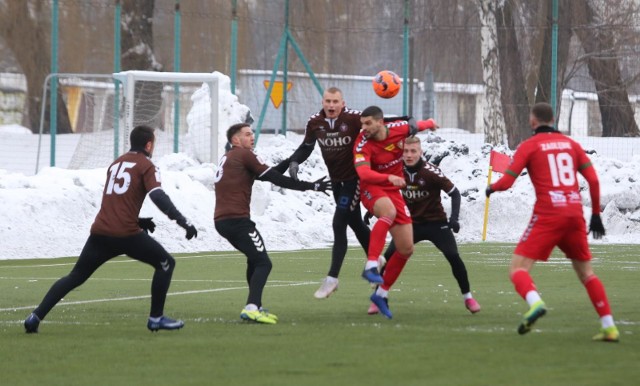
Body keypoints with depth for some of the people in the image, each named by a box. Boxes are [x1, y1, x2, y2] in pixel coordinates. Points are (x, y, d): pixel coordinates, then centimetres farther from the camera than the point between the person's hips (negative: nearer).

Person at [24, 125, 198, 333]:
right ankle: (156, 318, 6)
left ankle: (36, 317, 1)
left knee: (75, 277, 13)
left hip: (100, 232, 6)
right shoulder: (146, 166, 2)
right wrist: (183, 222, -17)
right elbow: (158, 197, -14)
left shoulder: (116, 163, 23)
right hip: (127, 234, -6)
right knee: (166, 263, 10)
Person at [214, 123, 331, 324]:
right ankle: (251, 308, -27)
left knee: (254, 259, 23)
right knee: (263, 263, -10)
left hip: (221, 220, 9)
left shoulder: (226, 159, 22)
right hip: (237, 219, -9)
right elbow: (276, 179, -6)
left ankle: (256, 307, 22)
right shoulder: (244, 155, -4)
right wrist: (311, 186, -3)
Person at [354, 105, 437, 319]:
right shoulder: (363, 145, -22)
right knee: (389, 212, -41)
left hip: (394, 191, 6)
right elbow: (363, 173, -36)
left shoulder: (399, 129, -9)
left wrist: (429, 124, 36)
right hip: (372, 190, -5)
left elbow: (415, 125, 15)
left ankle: (381, 293, 18)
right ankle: (371, 266, -48)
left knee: (406, 249, 4)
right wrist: (389, 177, -52)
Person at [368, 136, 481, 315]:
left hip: (436, 222, -3)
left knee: (453, 256, -18)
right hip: (411, 223, 3)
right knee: (389, 256, -13)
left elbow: (454, 192, -13)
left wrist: (454, 218, -23)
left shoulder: (430, 172, -20)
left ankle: (468, 297, 0)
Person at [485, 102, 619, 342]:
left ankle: (535, 303, -34)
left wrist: (492, 188, 20)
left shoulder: (529, 146, 3)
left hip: (547, 215, -4)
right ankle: (609, 328, 11)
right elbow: (593, 179, 8)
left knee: (518, 268, -3)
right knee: (586, 272, 17)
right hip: (575, 214, 4)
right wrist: (596, 214, 17)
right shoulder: (570, 144, 14)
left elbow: (507, 181, -2)